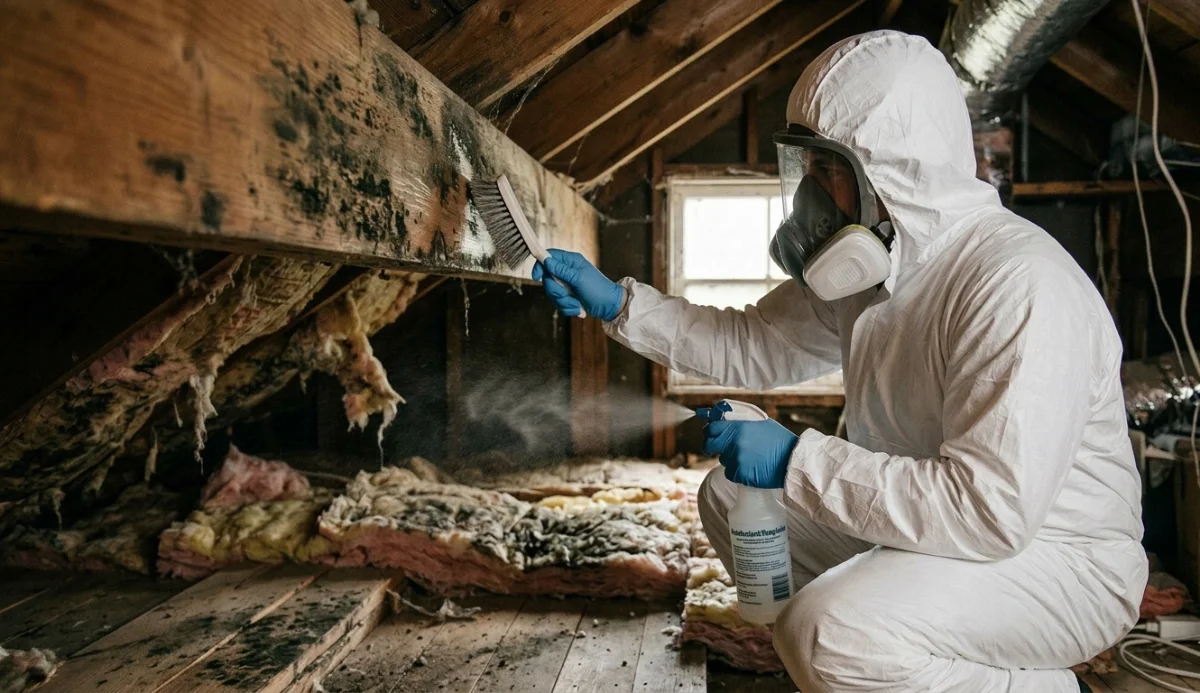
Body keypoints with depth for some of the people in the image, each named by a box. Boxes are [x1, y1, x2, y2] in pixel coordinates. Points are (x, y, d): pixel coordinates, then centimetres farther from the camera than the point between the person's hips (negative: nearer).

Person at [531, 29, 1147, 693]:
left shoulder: (1019, 284, -28)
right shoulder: (870, 259, 1)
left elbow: (993, 509, -34)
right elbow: (753, 345, 8)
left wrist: (799, 460, -29)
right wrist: (618, 303, 0)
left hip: (1058, 559, -8)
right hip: (925, 517, 9)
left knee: (832, 633, -32)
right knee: (729, 494, 7)